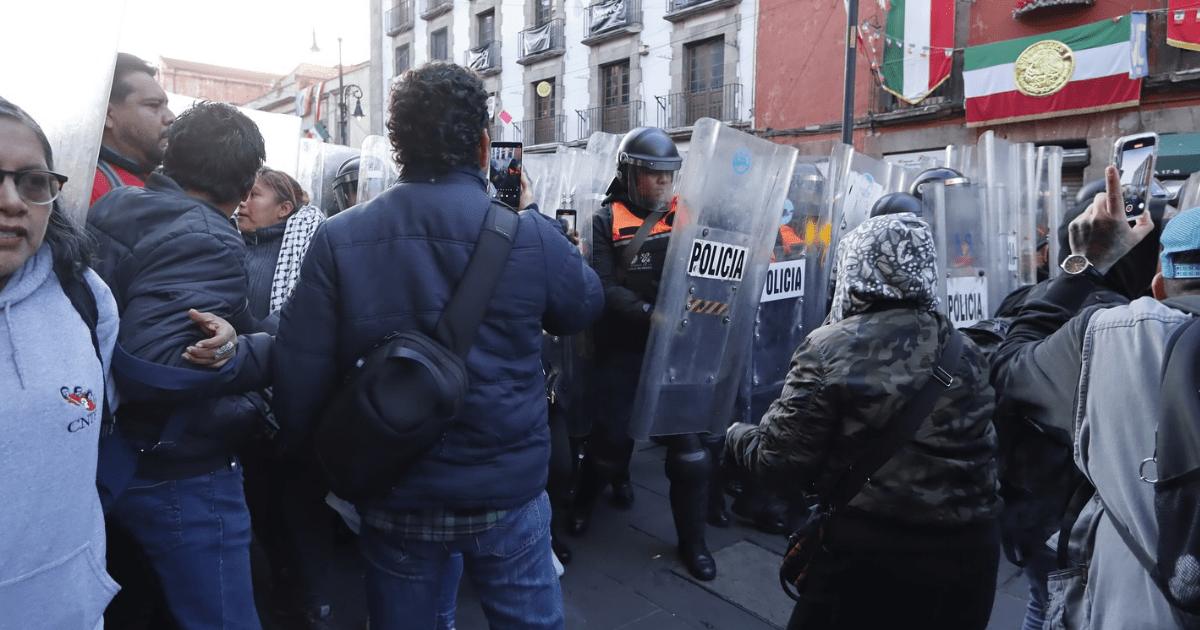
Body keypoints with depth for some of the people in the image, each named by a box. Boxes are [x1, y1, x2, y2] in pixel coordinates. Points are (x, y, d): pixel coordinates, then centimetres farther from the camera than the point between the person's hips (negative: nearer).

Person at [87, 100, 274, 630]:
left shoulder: (113, 208, 6)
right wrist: (268, 352, -25)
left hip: (113, 461, 9)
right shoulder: (206, 242, -22)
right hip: (178, 475, -9)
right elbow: (152, 364, -32)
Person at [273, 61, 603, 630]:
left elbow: (300, 375, -9)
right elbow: (583, 308, 5)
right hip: (509, 496, -1)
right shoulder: (533, 236, -15)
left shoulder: (337, 240, -11)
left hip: (393, 499, 2)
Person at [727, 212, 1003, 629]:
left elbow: (782, 463, -11)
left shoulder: (830, 347, -13)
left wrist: (738, 436, 7)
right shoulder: (966, 353, 2)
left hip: (866, 553, -4)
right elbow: (987, 454, 6)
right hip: (966, 552, 5)